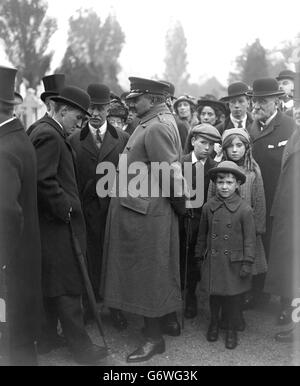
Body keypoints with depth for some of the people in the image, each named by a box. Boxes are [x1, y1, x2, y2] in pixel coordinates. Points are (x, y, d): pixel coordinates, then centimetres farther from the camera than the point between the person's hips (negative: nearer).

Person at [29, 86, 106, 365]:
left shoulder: (47, 132, 16)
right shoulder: (49, 135, -16)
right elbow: (44, 180, -25)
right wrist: (66, 208, -17)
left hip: (53, 221, 11)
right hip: (57, 223, -11)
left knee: (51, 284, 17)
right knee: (68, 286, -3)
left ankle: (47, 338, 28)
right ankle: (80, 345, 6)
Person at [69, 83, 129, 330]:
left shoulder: (123, 138, 4)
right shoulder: (75, 140, 3)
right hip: (87, 208, 0)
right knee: (90, 259, 6)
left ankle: (116, 307, 18)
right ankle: (90, 305, 21)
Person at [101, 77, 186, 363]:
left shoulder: (157, 127, -19)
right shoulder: (156, 122, 12)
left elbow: (173, 174, -22)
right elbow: (171, 173, 13)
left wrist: (179, 207, -9)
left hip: (146, 214, -10)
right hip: (140, 211, 10)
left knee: (148, 273, 1)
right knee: (160, 271, 20)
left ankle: (154, 338, 14)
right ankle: (169, 321, 36)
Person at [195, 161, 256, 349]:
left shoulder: (245, 209, -11)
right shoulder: (209, 207, -2)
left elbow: (249, 239, -6)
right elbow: (202, 234, 10)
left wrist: (247, 264, -7)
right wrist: (199, 255, 14)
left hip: (234, 263, -2)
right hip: (213, 261, 3)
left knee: (233, 297, 9)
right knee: (214, 295, 15)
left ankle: (231, 329, 27)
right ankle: (214, 323, 36)